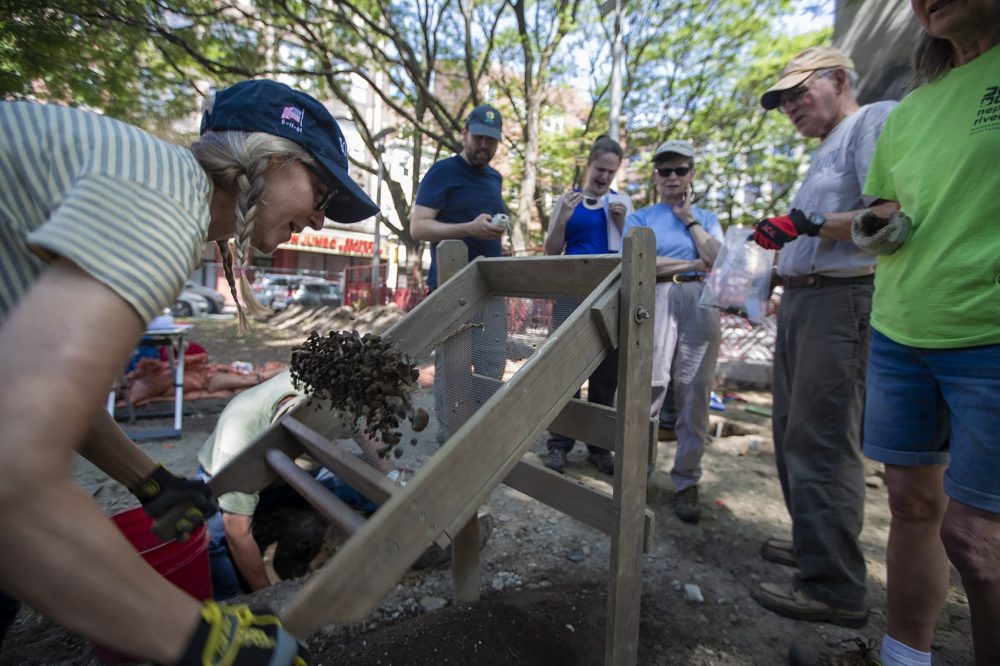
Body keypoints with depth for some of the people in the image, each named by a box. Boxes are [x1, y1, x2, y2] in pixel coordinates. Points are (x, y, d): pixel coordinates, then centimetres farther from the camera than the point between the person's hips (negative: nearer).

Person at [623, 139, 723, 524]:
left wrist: (689, 218, 7)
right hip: (657, 301, -2)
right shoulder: (640, 218, 16)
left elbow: (718, 260, 4)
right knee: (651, 382, -15)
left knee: (695, 392, 0)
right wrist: (692, 264, 1)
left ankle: (686, 482, 9)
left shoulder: (707, 219, 23)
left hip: (701, 302, 2)